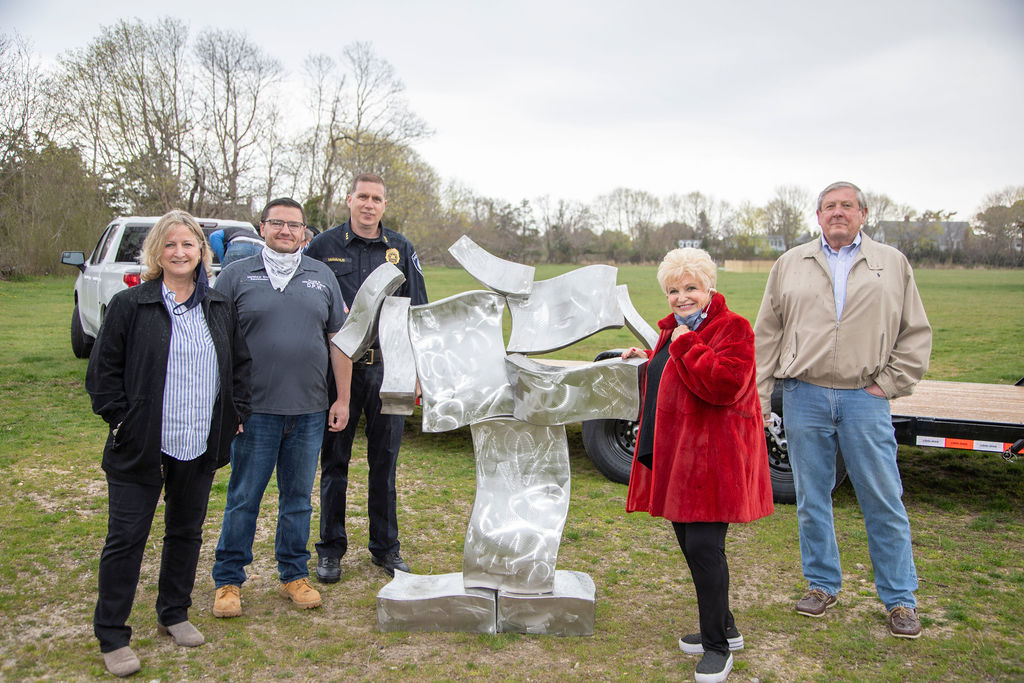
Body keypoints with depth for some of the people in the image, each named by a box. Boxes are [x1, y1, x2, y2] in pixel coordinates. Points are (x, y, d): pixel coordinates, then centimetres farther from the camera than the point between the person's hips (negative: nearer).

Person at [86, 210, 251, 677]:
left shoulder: (220, 308, 7)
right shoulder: (130, 306, -4)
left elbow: (240, 363, 16)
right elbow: (103, 371, -3)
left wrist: (235, 412, 6)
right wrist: (120, 420, -9)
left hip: (200, 447, 4)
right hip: (141, 447, -4)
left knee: (187, 532, 16)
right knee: (126, 538, 2)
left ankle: (174, 614, 34)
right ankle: (112, 637, 16)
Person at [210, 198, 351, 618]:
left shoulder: (322, 276, 10)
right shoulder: (237, 275, 3)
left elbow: (338, 341, 11)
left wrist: (342, 399, 7)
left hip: (310, 410, 2)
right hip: (254, 409, -2)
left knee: (298, 497, 12)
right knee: (244, 497, 5)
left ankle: (294, 575, 26)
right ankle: (228, 580, 20)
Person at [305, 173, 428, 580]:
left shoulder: (400, 249, 9)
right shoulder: (323, 246, 4)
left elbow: (417, 311, 10)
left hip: (387, 368, 1)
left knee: (385, 461, 9)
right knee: (334, 461, 6)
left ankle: (385, 547, 22)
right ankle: (331, 550, 19)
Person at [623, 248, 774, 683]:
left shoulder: (732, 329, -11)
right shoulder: (674, 329, 16)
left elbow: (726, 384, -27)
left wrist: (685, 345, -21)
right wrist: (647, 361, 16)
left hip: (712, 457, -9)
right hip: (674, 454, 9)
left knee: (704, 546, -9)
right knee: (690, 543, 15)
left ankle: (717, 647, 8)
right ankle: (723, 627, 33)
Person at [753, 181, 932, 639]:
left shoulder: (892, 265, 9)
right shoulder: (790, 265, 10)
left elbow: (916, 334, 9)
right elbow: (767, 335, 9)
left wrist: (889, 383, -2)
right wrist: (758, 398, 3)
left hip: (864, 399, -1)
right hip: (804, 396, 1)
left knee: (884, 501, 3)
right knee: (812, 498, 9)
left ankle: (900, 599, 18)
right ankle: (822, 584, 25)